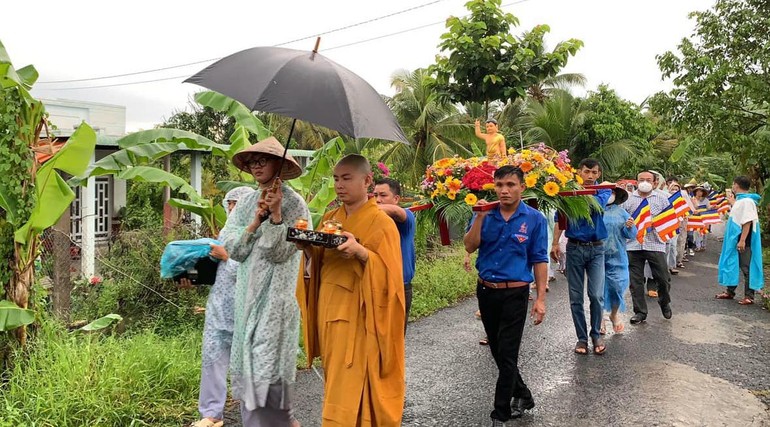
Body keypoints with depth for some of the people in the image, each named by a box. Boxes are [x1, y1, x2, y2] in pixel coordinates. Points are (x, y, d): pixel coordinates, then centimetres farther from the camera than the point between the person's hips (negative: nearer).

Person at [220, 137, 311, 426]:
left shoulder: (294, 204, -6)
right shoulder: (246, 203, 11)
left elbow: (280, 253, -12)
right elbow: (231, 248, 1)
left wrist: (275, 214, -21)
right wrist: (256, 221, -10)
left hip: (276, 297, -6)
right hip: (247, 294, 6)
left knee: (267, 367, -6)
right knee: (247, 365, 11)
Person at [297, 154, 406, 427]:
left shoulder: (382, 224, -8)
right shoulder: (329, 219, 11)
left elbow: (387, 276, -14)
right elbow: (316, 265, 12)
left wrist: (361, 252, -29)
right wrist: (309, 250, -8)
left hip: (359, 316, -6)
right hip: (329, 311, 6)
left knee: (353, 389, -5)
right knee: (335, 384, 13)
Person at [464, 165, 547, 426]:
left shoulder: (534, 219, -6)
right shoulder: (485, 215, 1)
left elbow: (539, 260, -5)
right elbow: (470, 246, -10)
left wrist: (540, 299, -10)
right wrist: (480, 216, -20)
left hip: (514, 294, -4)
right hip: (485, 291, 4)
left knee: (507, 355, -1)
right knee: (498, 352, 16)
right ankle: (523, 396, 37)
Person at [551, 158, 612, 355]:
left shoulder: (604, 191, 3)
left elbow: (597, 205, -21)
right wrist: (555, 243, -11)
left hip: (596, 249, 0)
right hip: (575, 248, 0)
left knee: (596, 295, -5)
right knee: (576, 297, 5)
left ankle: (596, 334, 16)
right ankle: (582, 337, 16)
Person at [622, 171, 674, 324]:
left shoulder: (661, 199, 9)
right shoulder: (628, 199, 10)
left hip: (655, 244, 0)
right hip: (633, 244, 1)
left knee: (663, 278, 2)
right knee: (635, 280, 4)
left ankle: (664, 303, 31)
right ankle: (640, 311, 15)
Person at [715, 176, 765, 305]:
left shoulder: (747, 201, -17)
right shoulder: (740, 200, 11)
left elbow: (748, 222, -23)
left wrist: (742, 240, -26)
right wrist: (732, 202, 23)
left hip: (743, 241, -10)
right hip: (735, 239, 10)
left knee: (746, 268, -2)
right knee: (732, 265, 15)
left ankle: (749, 296, 5)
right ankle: (730, 291, 24)